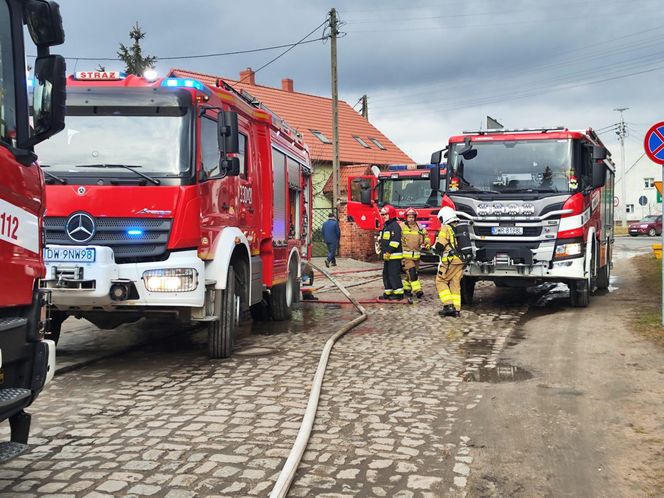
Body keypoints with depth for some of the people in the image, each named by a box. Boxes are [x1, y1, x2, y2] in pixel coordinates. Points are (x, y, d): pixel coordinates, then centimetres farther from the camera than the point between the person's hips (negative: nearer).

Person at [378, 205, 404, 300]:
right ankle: (388, 292, 19)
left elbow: (395, 240, -22)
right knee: (386, 274, 12)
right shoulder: (385, 226, 19)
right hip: (387, 256, 10)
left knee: (394, 274, -9)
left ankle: (399, 293, -5)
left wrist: (389, 251, -23)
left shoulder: (395, 226, -13)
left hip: (394, 256, -10)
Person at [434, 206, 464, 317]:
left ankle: (448, 306, -6)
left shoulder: (446, 228, -8)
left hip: (450, 261, -7)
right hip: (461, 261, 7)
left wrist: (435, 247, 8)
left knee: (440, 281, 4)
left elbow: (439, 246, -12)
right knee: (455, 284, 11)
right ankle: (456, 309, 8)